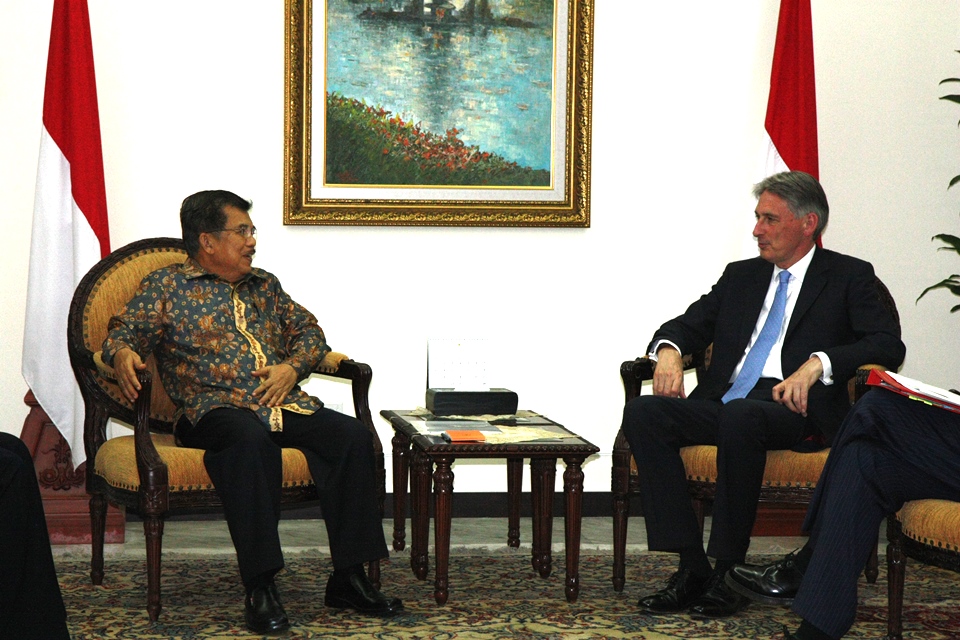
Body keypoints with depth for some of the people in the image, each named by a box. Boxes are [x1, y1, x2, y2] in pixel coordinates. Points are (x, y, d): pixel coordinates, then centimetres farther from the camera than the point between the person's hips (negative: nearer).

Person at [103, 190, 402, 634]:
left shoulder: (265, 286, 27)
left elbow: (309, 331, 26)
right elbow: (123, 331, 1)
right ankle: (260, 589, -39)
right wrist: (123, 355, -25)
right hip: (215, 409, -5)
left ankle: (348, 579, -20)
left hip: (286, 406, 5)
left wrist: (291, 367, 3)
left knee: (353, 436, -23)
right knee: (250, 436, -41)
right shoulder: (165, 287, 11)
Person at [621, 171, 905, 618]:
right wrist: (668, 350, -2)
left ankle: (728, 571, -29)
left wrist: (816, 364, -20)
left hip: (794, 409, -5)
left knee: (741, 415, -39)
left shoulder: (848, 277, 9)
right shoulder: (741, 276, 24)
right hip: (723, 404, 5)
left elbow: (889, 345, -5)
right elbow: (687, 325, 24)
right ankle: (691, 568, -24)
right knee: (643, 413, -22)